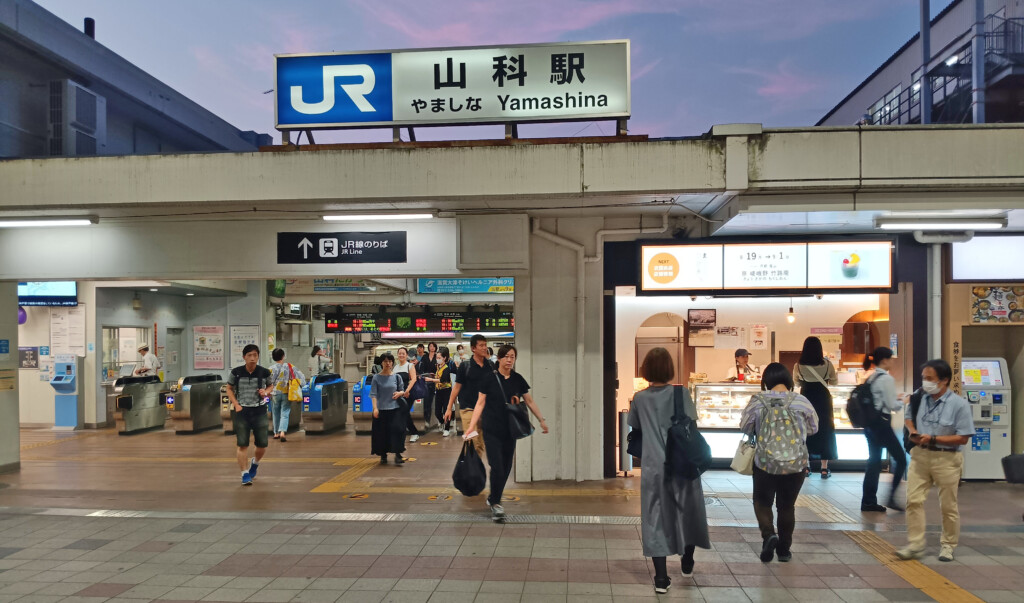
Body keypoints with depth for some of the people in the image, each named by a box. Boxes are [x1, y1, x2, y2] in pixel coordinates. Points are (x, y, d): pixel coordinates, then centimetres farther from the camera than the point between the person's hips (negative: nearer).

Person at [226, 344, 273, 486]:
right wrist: (236, 404, -3)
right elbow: (229, 389, 8)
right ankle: (245, 474, 9)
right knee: (242, 445, -2)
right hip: (242, 411, -1)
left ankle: (255, 462, 36)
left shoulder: (264, 372, -2)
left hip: (259, 411, 1)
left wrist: (266, 392, -9)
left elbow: (270, 386, 14)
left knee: (262, 445, 4)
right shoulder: (236, 372, -4)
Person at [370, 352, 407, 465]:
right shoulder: (376, 378, 0)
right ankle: (383, 455, 21)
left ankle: (397, 454, -2)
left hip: (395, 409, 1)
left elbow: (402, 390, 14)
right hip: (381, 409, -1)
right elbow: (373, 394, -4)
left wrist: (399, 393, -10)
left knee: (397, 430, -10)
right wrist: (375, 408, -14)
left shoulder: (397, 377, 5)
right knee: (381, 432, 5)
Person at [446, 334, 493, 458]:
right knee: (474, 444, -8)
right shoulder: (465, 366, -1)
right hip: (469, 409, -3)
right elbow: (457, 387, 3)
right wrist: (449, 408, 3)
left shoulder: (491, 366, 8)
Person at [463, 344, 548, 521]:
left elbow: (529, 402, 12)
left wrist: (541, 420, 8)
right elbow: (480, 403, -3)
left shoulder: (518, 379, 4)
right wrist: (472, 425, -10)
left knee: (506, 467, 9)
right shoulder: (490, 379, -5)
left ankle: (493, 498, 28)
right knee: (497, 466, -10)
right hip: (492, 430, -4)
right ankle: (495, 503, 4)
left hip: (510, 430, 4)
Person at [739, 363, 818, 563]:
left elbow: (744, 427, 0)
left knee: (762, 501, 15)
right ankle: (784, 548, 22)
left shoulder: (757, 401, -10)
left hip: (765, 462, -1)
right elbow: (813, 428, 5)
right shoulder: (801, 401, -8)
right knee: (787, 505, 16)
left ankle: (768, 534, -9)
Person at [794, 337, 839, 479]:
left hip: (806, 399, 1)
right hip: (823, 399, -1)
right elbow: (835, 381, 5)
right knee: (825, 430, 8)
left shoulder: (799, 366, -8)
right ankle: (824, 468, 10)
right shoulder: (827, 364, -9)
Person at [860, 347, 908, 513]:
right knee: (900, 459, 4)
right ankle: (891, 497, 2)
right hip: (882, 423, -8)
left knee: (874, 461, 11)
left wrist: (895, 400, 18)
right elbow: (893, 406, -13)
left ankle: (869, 501, 13)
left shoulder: (871, 378, 12)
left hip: (870, 423, 8)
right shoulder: (887, 379, -13)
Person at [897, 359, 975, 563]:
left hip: (947, 459, -3)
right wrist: (913, 432, -1)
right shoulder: (920, 399, 2)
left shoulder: (959, 404, -10)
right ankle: (915, 545, 5)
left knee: (948, 505, 10)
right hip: (920, 455, 3)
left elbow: (963, 438, -12)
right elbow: (909, 417, 20)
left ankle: (948, 545, 27)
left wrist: (933, 439, -18)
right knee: (914, 500, -2)